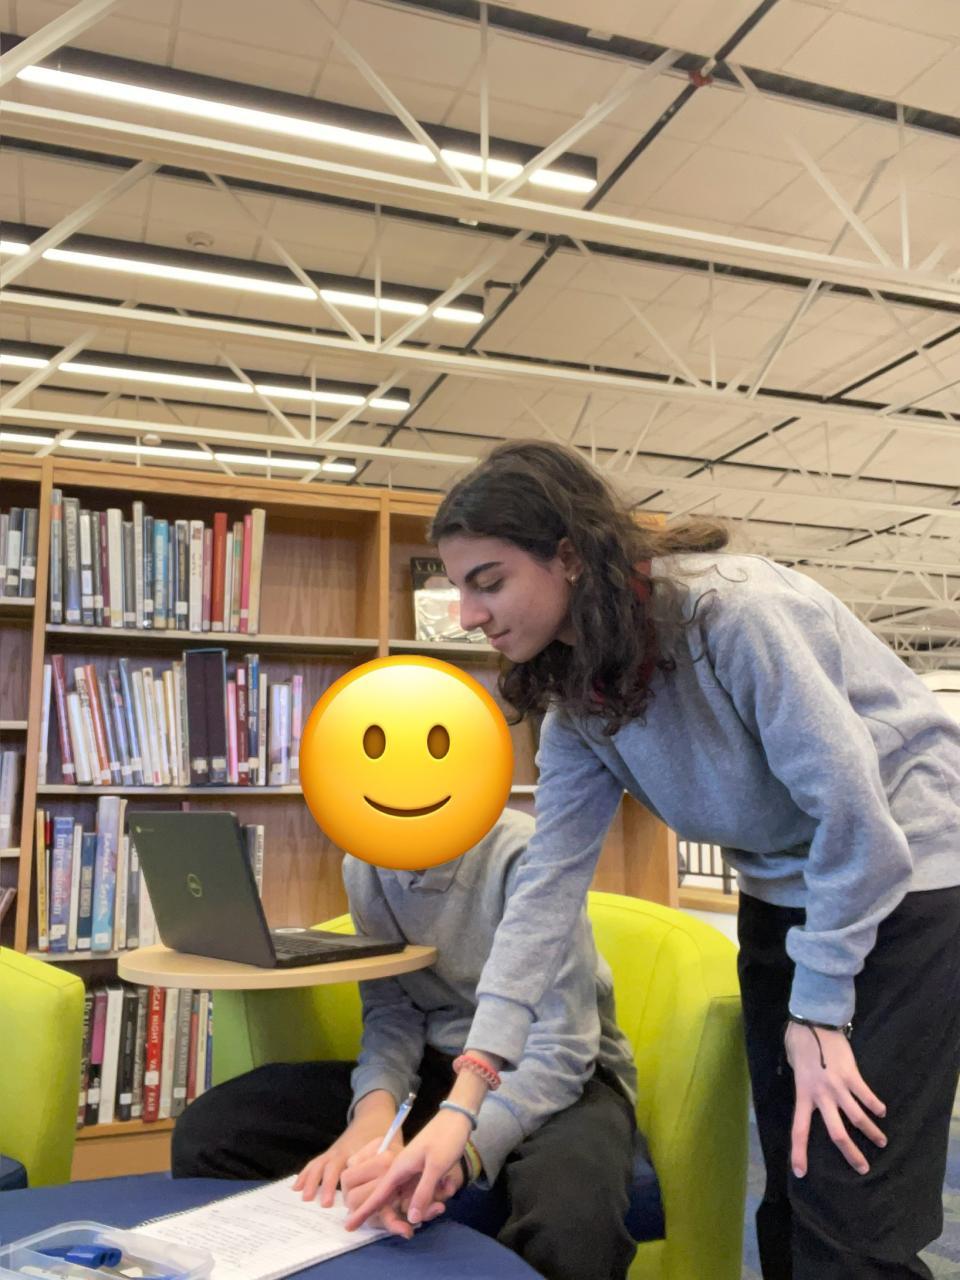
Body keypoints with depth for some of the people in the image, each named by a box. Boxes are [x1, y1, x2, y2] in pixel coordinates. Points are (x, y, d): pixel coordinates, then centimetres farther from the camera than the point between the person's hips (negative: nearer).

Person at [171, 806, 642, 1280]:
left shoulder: (524, 854, -22)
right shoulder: (363, 867, -2)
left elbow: (562, 1049, -24)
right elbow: (392, 1013, -3)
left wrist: (457, 1150, -40)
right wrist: (376, 1106, -25)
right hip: (439, 1068, 5)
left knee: (569, 1217, -41)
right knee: (210, 1130, -13)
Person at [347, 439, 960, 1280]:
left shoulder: (731, 610, -27)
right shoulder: (578, 701, -4)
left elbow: (852, 807, -23)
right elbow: (549, 880, -9)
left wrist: (820, 1010, -15)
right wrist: (465, 1099, -14)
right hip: (784, 890, 7)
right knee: (792, 1193, 12)